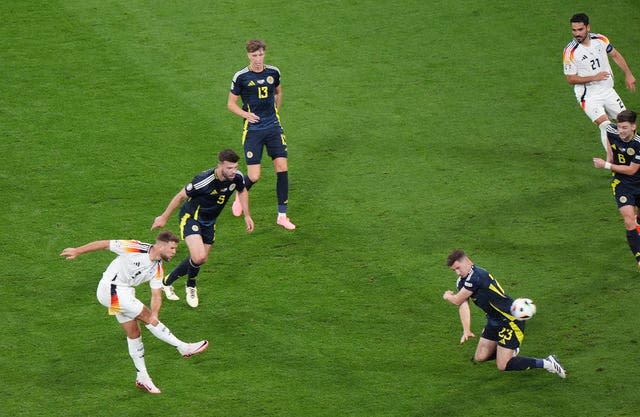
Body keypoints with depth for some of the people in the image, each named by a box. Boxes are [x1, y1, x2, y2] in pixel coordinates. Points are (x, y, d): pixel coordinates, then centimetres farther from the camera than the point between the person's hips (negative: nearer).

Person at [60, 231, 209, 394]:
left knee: (134, 333, 8)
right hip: (111, 289, -8)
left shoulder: (158, 268, -1)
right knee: (146, 317, -11)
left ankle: (142, 377, 15)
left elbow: (156, 294, -1)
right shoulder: (137, 248, -21)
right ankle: (183, 347, -7)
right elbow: (104, 244, -15)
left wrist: (155, 314, -20)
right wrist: (77, 251, -11)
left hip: (125, 293, 8)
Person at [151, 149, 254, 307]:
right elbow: (181, 196, -18)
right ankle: (191, 286, 8)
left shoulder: (237, 177, -17)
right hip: (191, 218, -7)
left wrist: (247, 215, 8)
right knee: (199, 257, -23)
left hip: (209, 222, 7)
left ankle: (168, 281, 37)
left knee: (201, 259, 13)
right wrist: (164, 217, -8)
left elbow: (242, 191, 9)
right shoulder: (204, 180, -33)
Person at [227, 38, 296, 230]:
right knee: (254, 176, -8)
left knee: (282, 168, -7)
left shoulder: (273, 72, 3)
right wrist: (245, 114, -18)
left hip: (273, 127, 3)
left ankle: (282, 215, 2)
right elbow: (231, 103, -1)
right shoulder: (241, 77, -8)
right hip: (253, 130, -3)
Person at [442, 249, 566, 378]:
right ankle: (512, 350, 31)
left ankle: (546, 363, -5)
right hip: (494, 321, 10)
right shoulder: (462, 280, 5)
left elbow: (457, 300, -18)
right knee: (479, 358, 11)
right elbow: (463, 305, -5)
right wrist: (466, 330, -17)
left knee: (503, 366, -12)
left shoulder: (475, 276, -27)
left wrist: (447, 296, 5)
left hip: (511, 319, -10)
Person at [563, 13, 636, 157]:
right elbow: (570, 79, -13)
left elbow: (615, 55, 13)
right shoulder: (570, 51, -18)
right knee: (605, 125, -23)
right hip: (589, 96, -5)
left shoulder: (600, 40, -4)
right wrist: (594, 77, -22)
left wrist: (628, 75, 9)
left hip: (608, 91, 6)